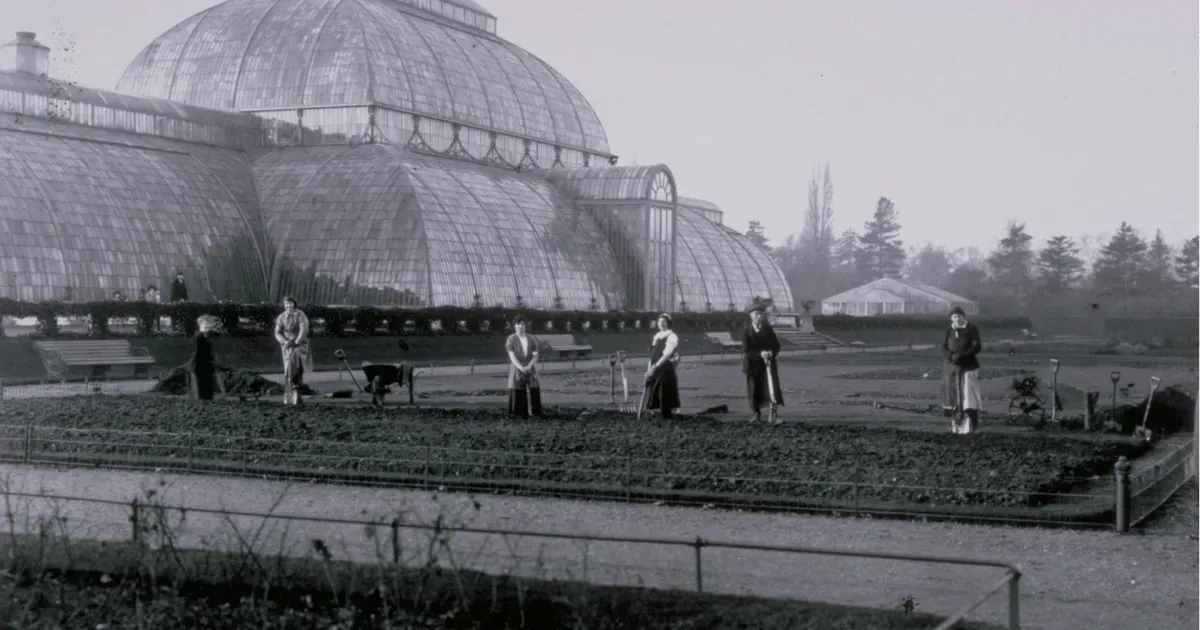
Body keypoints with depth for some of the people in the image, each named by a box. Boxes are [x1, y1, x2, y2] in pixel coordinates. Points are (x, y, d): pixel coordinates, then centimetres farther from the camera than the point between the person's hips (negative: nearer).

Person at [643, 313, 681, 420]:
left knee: (665, 395, -7)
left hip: (666, 368, -7)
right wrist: (649, 368, 6)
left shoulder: (672, 337, -7)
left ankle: (667, 417, -1)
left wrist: (655, 366, -19)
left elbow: (667, 354, -15)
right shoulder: (657, 336, 15)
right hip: (655, 369, 7)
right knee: (654, 394, 6)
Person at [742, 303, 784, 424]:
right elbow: (746, 351, -14)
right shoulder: (746, 331, -7)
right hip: (752, 365, 0)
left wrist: (770, 353, -19)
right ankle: (756, 413, 31)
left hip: (767, 363, 0)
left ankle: (773, 415, -21)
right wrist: (760, 353, -29)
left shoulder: (768, 329, -1)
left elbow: (776, 346, 3)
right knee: (754, 390, 9)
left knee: (773, 388, -16)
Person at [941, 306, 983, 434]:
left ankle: (970, 425, -13)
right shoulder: (950, 330, 10)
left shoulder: (972, 329, -1)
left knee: (968, 394, -11)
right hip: (952, 367, 4)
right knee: (953, 395, 3)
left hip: (968, 367, -4)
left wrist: (961, 355, -18)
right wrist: (952, 356, -15)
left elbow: (977, 346, -8)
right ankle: (955, 425, 11)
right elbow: (944, 348, 7)